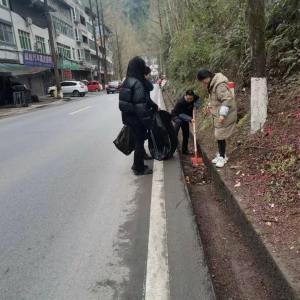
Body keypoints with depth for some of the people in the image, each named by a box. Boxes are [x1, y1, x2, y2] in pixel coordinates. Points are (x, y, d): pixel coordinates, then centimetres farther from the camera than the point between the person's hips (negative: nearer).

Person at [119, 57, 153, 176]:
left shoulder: (126, 82, 8)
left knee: (137, 140, 20)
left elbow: (123, 101, 13)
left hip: (128, 116, 9)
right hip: (136, 118, -9)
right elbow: (140, 106, -24)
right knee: (139, 142, 4)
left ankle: (137, 164, 31)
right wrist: (148, 121, -18)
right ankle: (139, 168, 15)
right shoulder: (137, 83, -20)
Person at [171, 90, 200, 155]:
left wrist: (196, 106, -13)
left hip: (185, 117, 6)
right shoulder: (180, 102, -36)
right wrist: (190, 119, -41)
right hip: (176, 115, -6)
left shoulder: (194, 97, -18)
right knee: (179, 122, -42)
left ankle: (185, 149, 20)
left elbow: (198, 98, 5)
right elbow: (181, 114, -33)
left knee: (186, 134, 7)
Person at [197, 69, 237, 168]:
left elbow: (227, 99, -30)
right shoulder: (213, 84, 8)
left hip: (224, 115, -10)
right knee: (219, 135, 15)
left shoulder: (220, 85, -24)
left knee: (221, 135, -5)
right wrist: (210, 105, 17)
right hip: (218, 114, 10)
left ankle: (222, 157, 7)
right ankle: (221, 155, 27)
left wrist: (223, 114, -32)